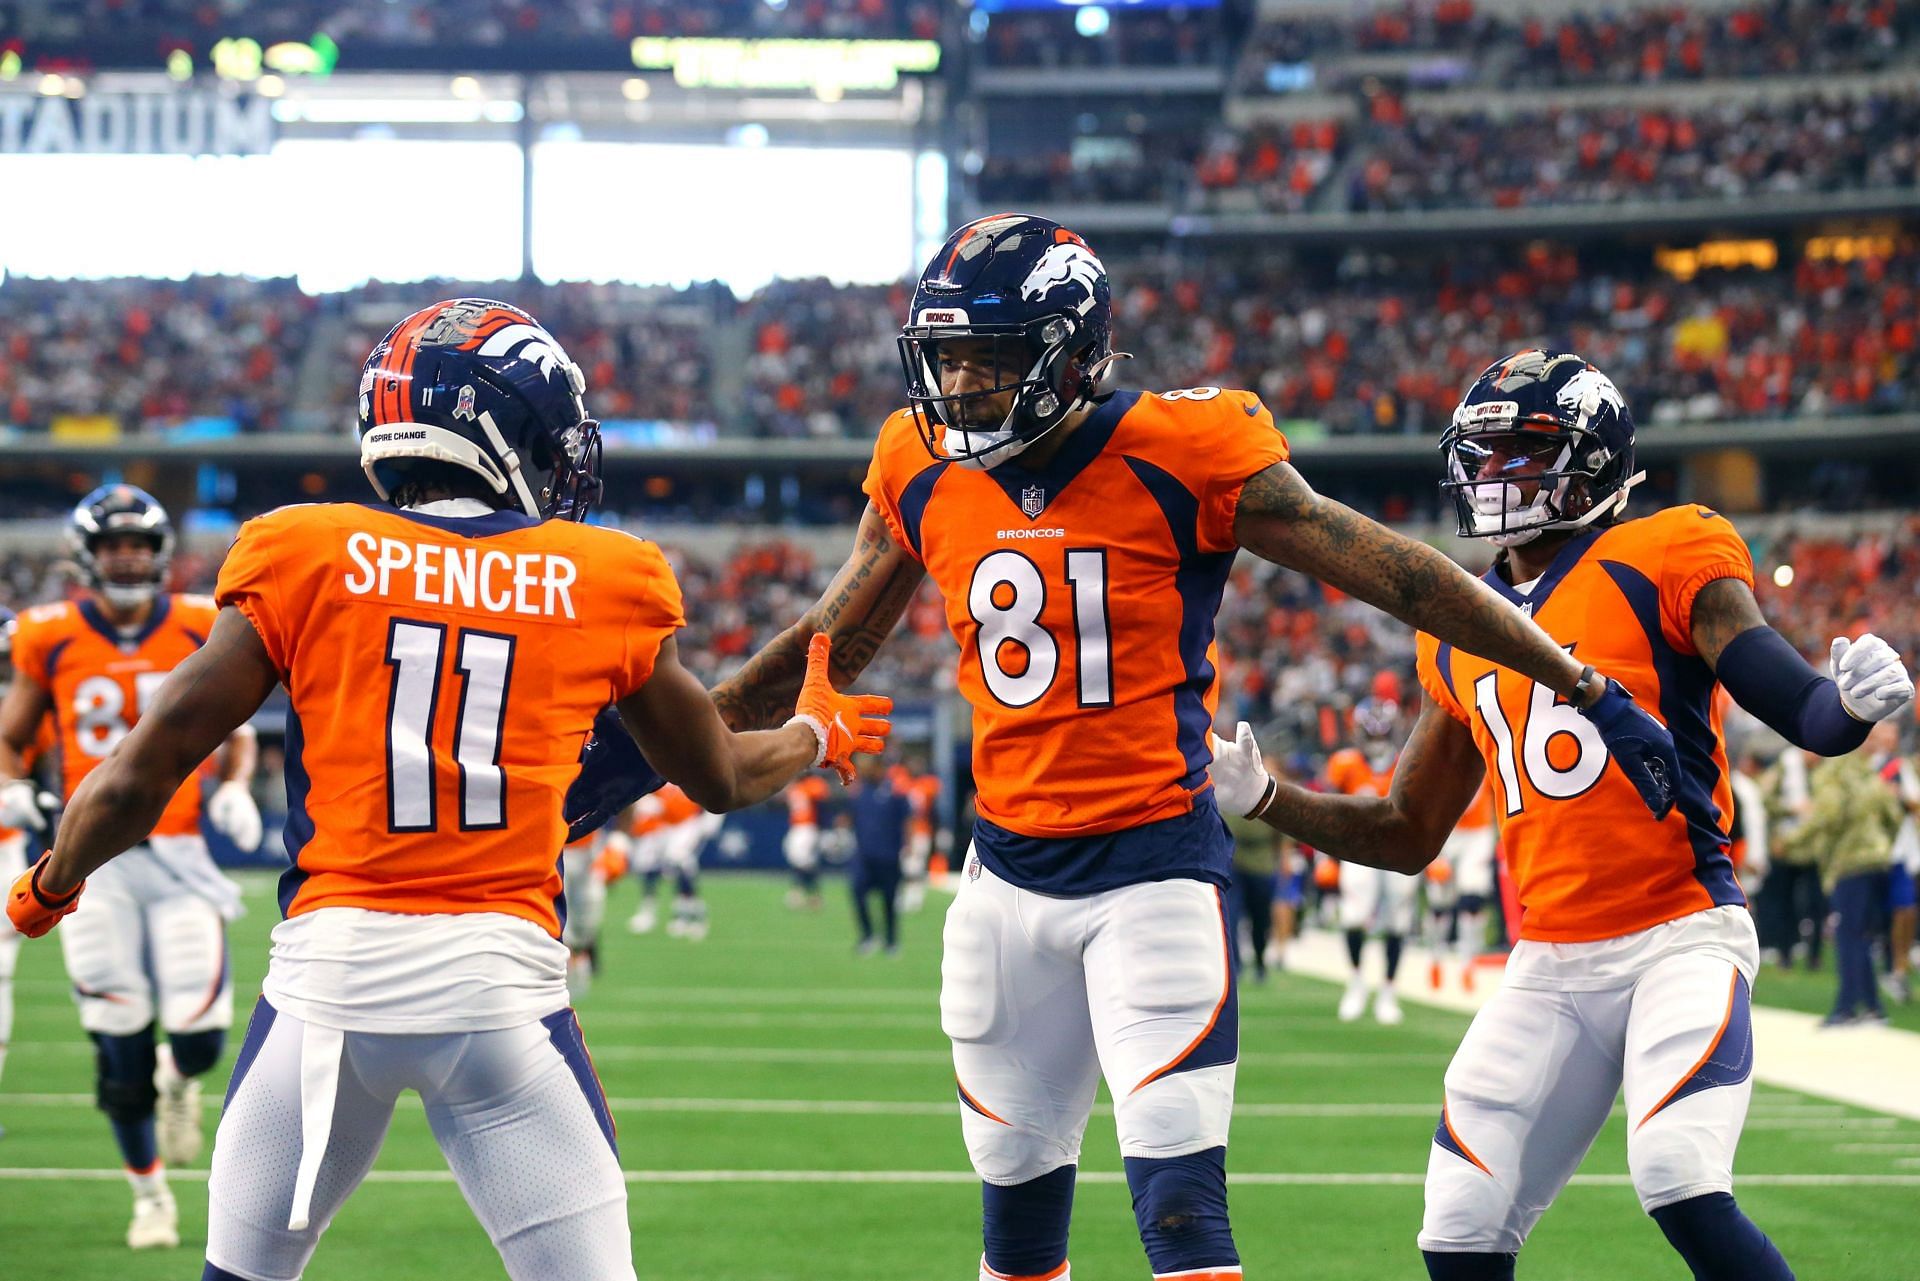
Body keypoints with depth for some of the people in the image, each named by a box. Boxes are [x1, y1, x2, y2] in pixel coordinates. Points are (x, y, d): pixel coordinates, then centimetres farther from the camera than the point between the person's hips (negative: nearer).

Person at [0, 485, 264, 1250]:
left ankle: (178, 1076, 29)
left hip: (178, 856, 0)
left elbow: (235, 729, 15)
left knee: (199, 1035, -9)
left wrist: (235, 788, -3)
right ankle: (150, 1194, 19)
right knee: (120, 1047, 1)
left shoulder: (201, 631, 1)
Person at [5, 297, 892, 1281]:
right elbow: (719, 775, 23)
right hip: (503, 973, 0)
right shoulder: (601, 585, 6)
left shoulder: (305, 561, 2)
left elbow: (139, 779, 4)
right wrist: (815, 734, 45)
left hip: (331, 961, 0)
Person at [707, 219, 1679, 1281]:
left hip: (1152, 867, -5)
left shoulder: (1178, 457, -13)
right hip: (1009, 869, 5)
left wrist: (1585, 688, -8)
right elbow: (834, 642, 19)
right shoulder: (926, 475, 2)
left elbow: (1396, 575, -9)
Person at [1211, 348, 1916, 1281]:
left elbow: (1802, 714, -10)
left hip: (1679, 939, -6)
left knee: (1683, 1194, -25)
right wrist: (1262, 798, 10)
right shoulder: (1458, 632, 15)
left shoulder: (1660, 564, -2)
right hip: (1549, 967, 6)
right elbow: (1409, 836, 22)